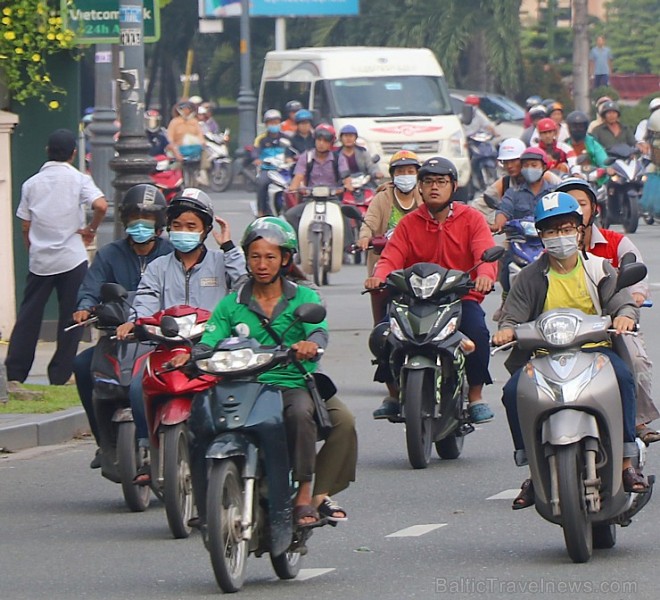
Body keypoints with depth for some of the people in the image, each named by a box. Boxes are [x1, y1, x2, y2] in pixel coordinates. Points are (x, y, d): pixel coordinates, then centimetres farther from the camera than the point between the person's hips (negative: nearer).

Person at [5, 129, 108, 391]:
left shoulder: (32, 183, 5)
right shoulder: (78, 179, -4)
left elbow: (25, 225, 6)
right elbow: (101, 205, -20)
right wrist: (91, 229, -3)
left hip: (39, 260, 3)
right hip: (72, 258, -3)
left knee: (28, 316, 7)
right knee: (71, 317, 7)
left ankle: (14, 373, 3)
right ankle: (60, 374, 7)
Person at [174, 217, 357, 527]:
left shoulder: (303, 297, 10)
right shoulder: (232, 304, 14)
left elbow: (319, 332, -8)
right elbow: (209, 343, 4)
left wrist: (311, 344, -33)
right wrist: (189, 357, -20)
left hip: (296, 385, 0)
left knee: (343, 420, -32)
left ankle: (310, 494, -23)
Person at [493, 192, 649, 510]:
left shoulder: (598, 269, 9)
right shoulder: (530, 277, 9)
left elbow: (622, 301, -2)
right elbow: (513, 315, 2)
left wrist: (624, 316, -27)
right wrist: (506, 329, -22)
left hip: (593, 349, -1)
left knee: (623, 377, -32)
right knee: (513, 391, -27)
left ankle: (626, 462, -28)